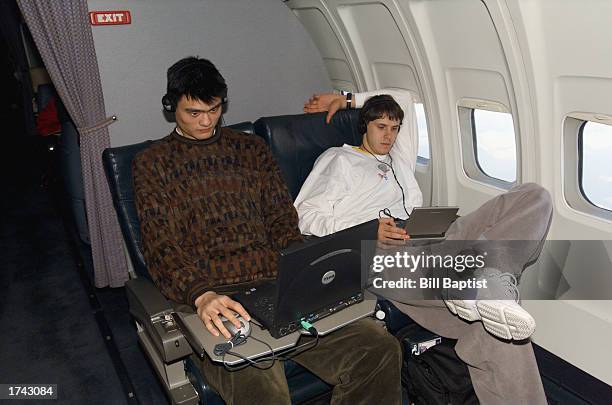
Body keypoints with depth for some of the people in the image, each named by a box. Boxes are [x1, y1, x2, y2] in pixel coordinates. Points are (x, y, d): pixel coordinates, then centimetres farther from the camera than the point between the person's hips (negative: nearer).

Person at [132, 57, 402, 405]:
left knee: (380, 350, -15)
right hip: (210, 298, -3)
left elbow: (283, 221, 14)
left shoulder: (251, 148, 20)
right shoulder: (152, 163, 10)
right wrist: (201, 295, -21)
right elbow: (162, 248, -2)